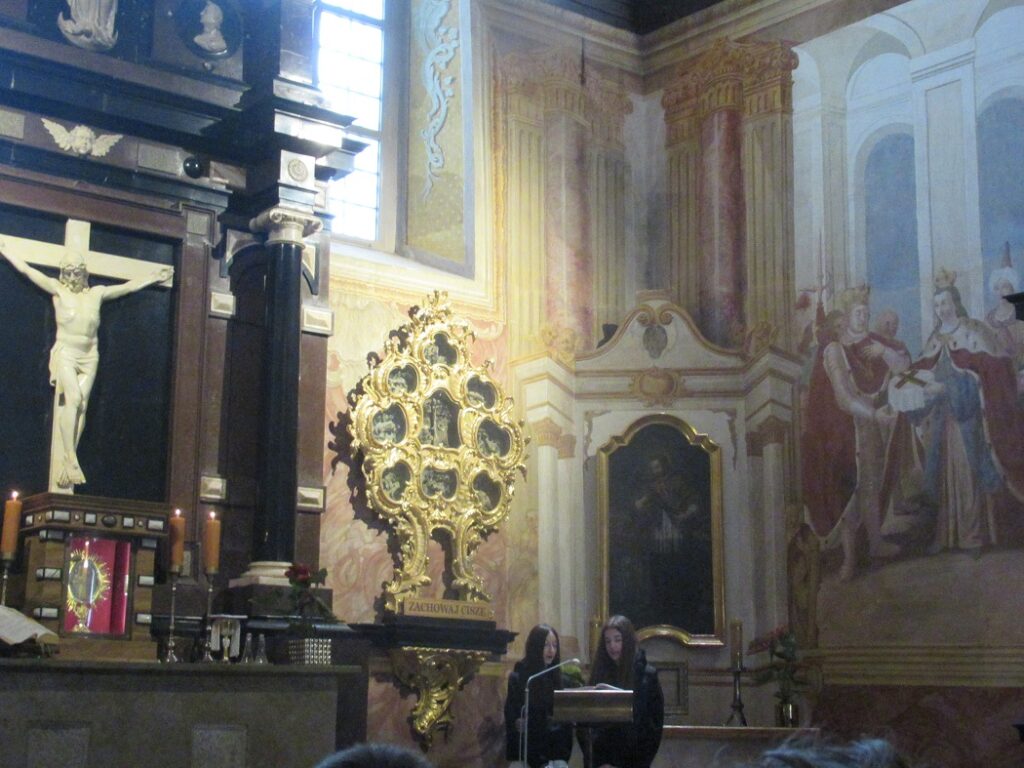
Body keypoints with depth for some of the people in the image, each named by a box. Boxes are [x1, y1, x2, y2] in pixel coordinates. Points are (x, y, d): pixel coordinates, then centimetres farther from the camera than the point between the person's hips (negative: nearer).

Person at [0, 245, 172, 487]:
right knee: (73, 397, -21)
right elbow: (26, 269, 6)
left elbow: (128, 286, 22)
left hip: (89, 356, 3)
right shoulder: (58, 290, 5)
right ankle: (70, 459, -22)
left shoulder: (97, 293, 12)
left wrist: (153, 278, 27)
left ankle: (67, 462, -9)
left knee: (81, 404, -7)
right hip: (66, 353, -3)